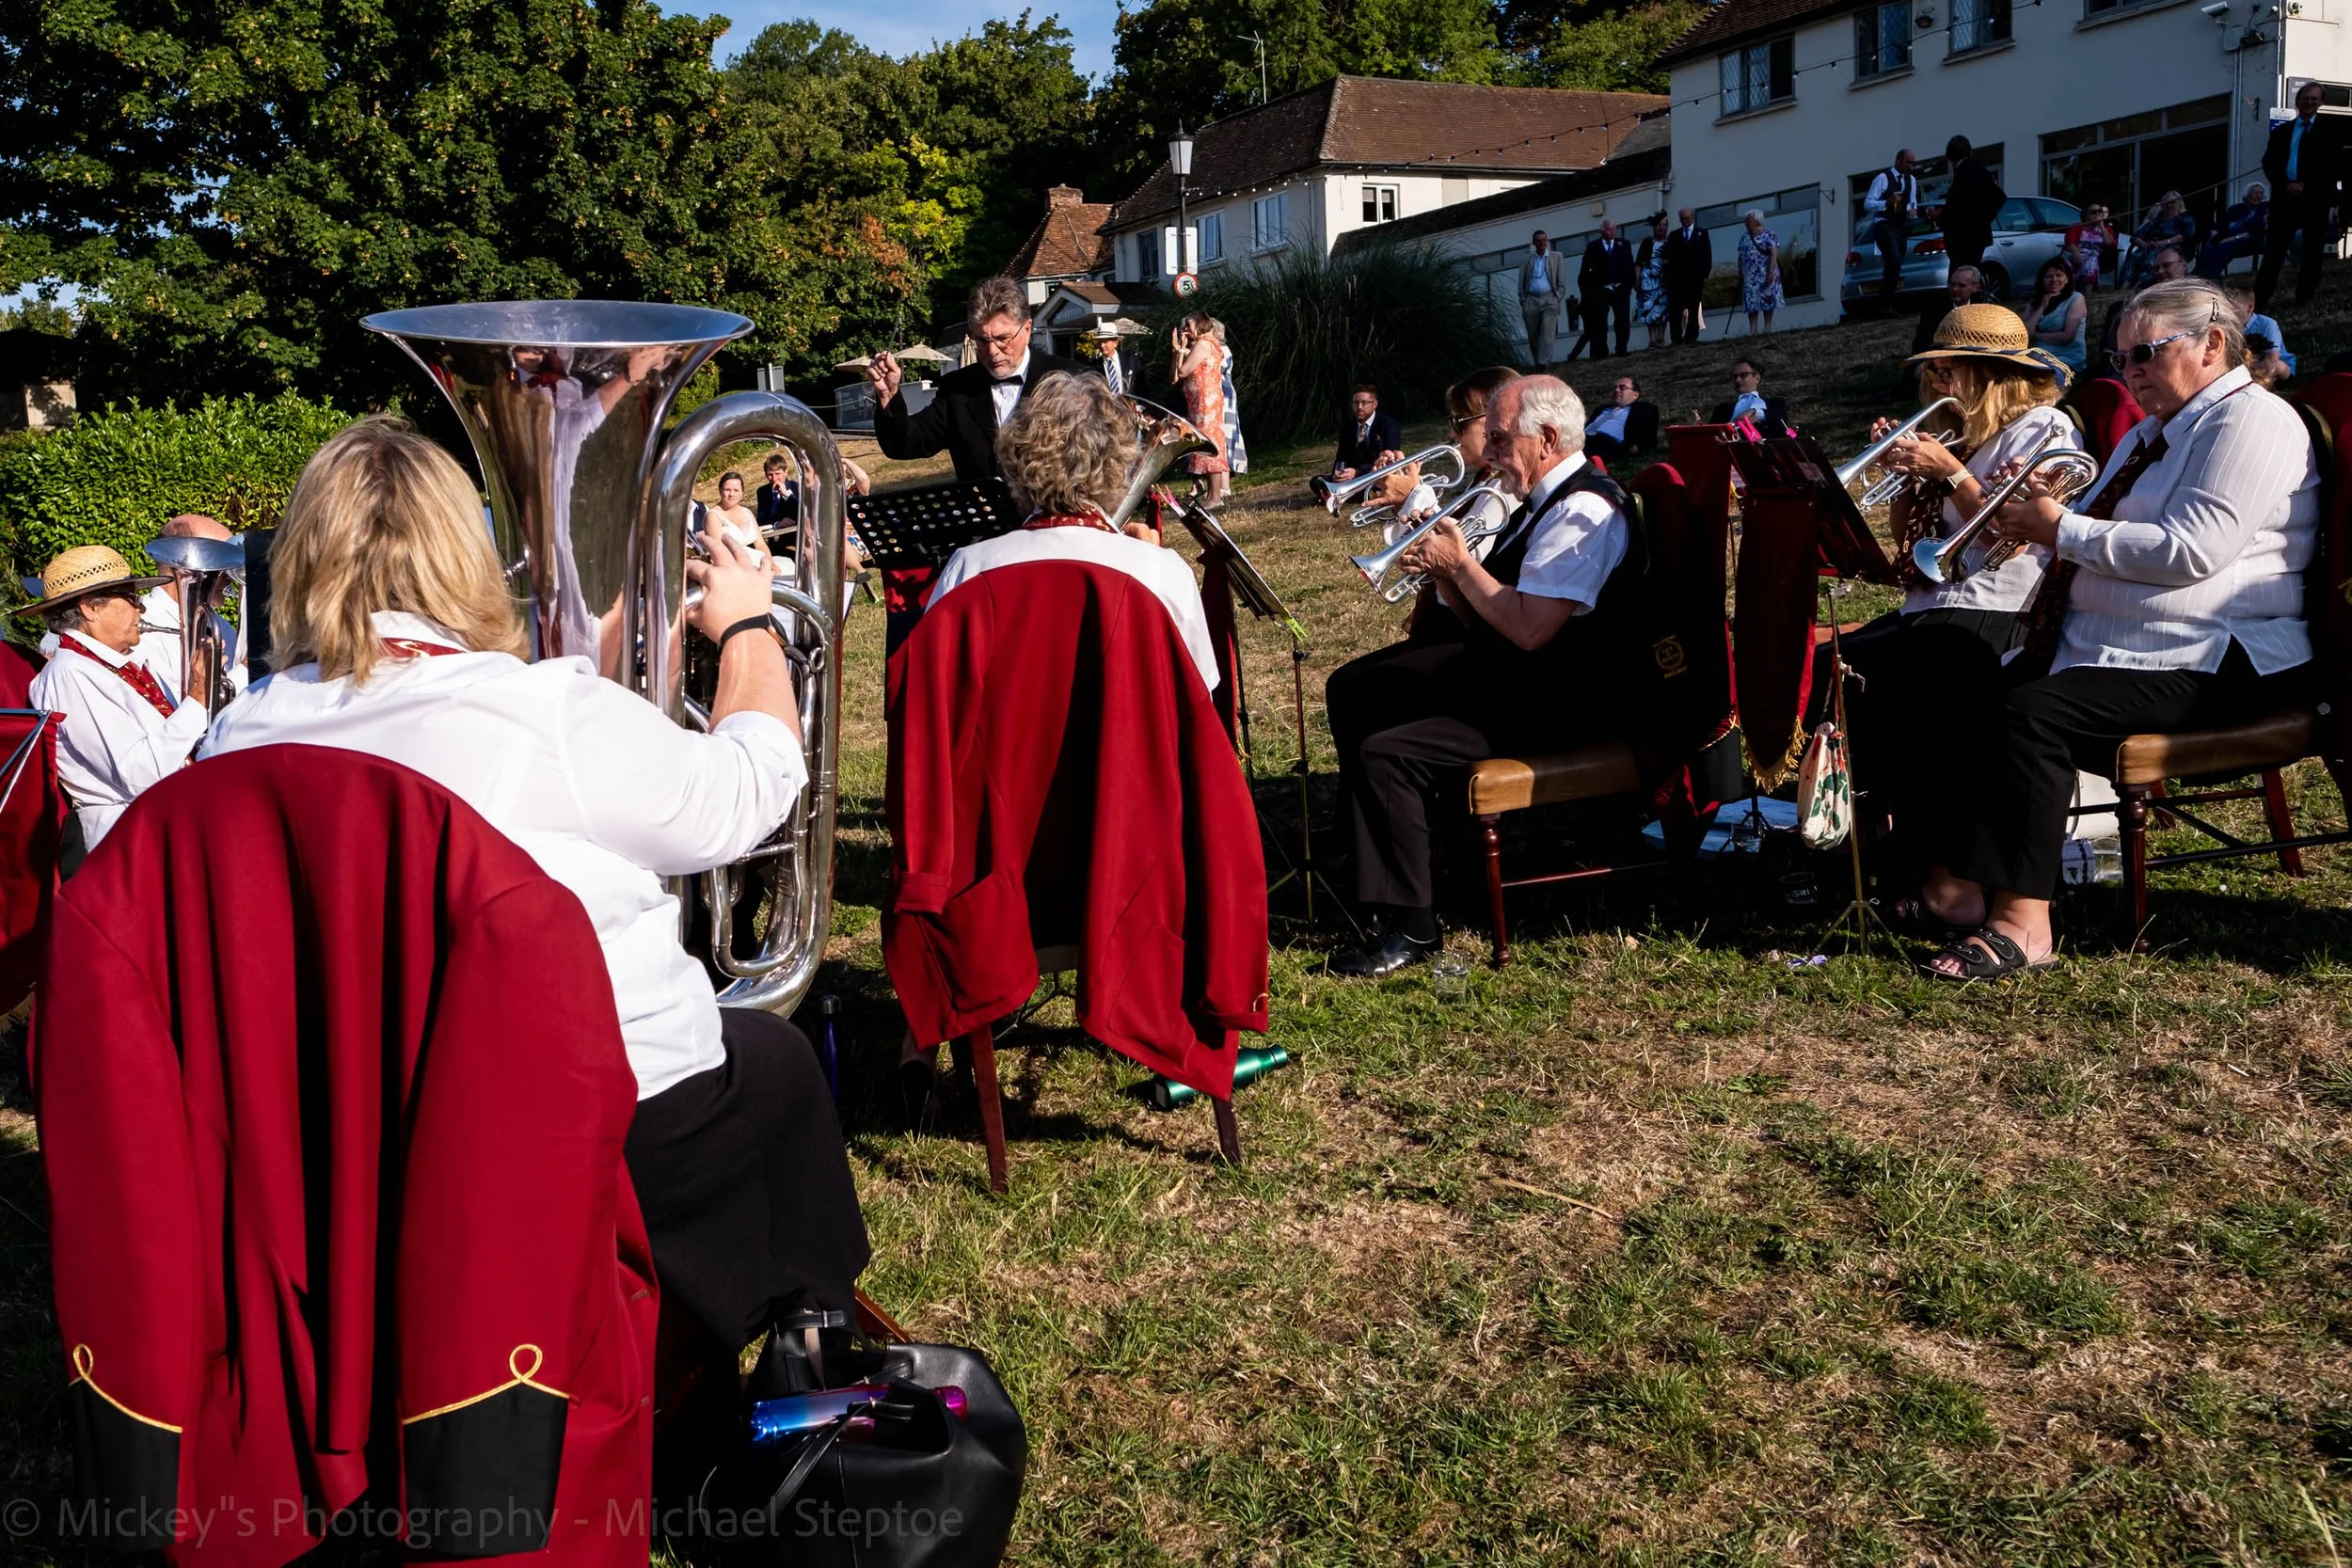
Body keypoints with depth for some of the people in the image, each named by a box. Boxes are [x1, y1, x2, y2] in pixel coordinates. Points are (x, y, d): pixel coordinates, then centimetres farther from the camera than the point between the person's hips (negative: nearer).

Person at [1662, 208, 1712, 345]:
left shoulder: (1701, 233, 10)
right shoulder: (1673, 235, 13)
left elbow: (1707, 255, 4)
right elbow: (1669, 257, 8)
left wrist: (1705, 275, -4)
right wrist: (1669, 275, -5)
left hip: (1695, 277, 0)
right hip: (1677, 278, 1)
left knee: (1693, 310, 1)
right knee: (1676, 310, -7)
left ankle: (1691, 337, 3)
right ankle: (1677, 338, -8)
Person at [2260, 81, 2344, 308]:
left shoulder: (2331, 127, 6)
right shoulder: (2281, 130, 15)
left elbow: (2336, 162, -2)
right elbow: (2268, 162, 7)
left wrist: (2307, 185, -13)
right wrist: (2285, 185, -10)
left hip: (2317, 198, -1)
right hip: (2286, 195, 1)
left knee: (2312, 251, 3)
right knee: (2274, 249, -2)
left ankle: (2305, 299, 8)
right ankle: (2260, 298, -4)